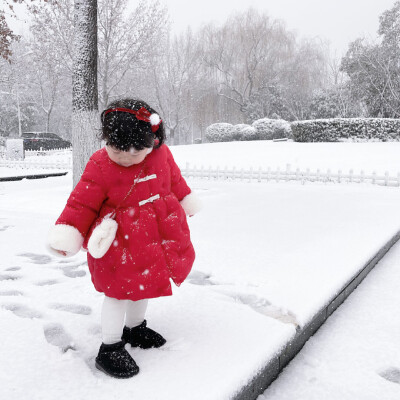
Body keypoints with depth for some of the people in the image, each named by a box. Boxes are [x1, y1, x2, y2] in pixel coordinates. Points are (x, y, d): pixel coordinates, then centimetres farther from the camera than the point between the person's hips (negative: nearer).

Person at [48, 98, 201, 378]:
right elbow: (82, 203, -15)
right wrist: (67, 235, -20)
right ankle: (110, 348, 19)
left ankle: (135, 328, 47)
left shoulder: (162, 155, -6)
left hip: (156, 237, 6)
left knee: (143, 283, 22)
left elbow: (175, 179, 13)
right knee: (119, 291, 1)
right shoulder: (100, 167, -18)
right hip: (121, 242, -5)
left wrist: (186, 201, 24)